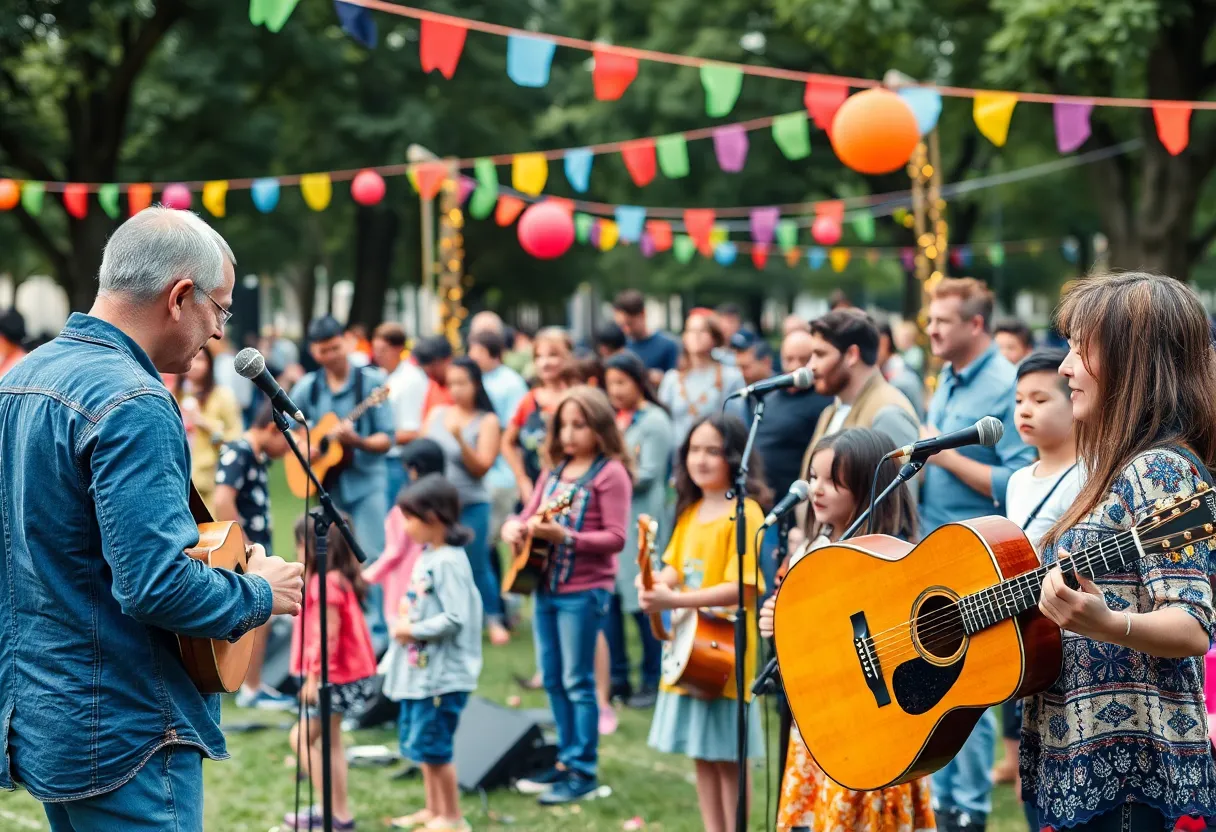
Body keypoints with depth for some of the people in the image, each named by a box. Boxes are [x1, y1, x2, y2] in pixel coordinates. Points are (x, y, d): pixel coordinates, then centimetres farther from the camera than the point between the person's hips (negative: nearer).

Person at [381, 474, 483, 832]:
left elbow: (455, 619, -25)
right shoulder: (426, 557, 12)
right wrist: (403, 626, 7)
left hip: (442, 672, -10)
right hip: (418, 669, 10)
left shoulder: (449, 562, -18)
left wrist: (412, 630, -17)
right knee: (418, 742, 17)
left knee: (431, 746, -5)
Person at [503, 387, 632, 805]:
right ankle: (566, 761, 22)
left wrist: (566, 536, -25)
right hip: (546, 586, 8)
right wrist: (514, 528, -4)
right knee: (553, 679, 12)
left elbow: (616, 536, -15)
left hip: (584, 590, -7)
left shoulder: (610, 473, -8)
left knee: (577, 681, -4)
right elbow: (528, 516, 19)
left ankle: (583, 773, 1)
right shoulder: (555, 471, 14)